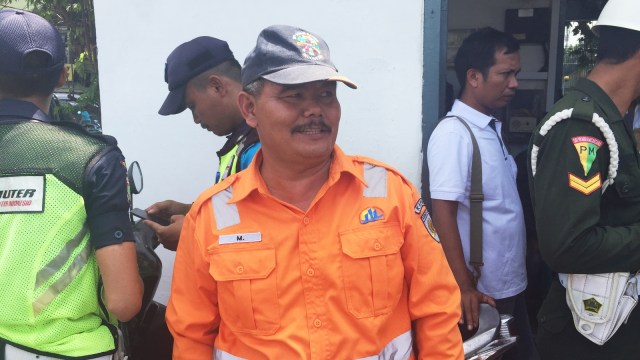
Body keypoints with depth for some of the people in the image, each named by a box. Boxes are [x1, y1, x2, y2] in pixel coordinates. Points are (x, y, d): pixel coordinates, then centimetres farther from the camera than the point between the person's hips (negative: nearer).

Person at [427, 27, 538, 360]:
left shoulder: (492, 128, 6)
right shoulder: (453, 133, -19)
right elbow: (443, 213, -24)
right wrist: (465, 287, -25)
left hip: (510, 282, 8)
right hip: (482, 290, -8)